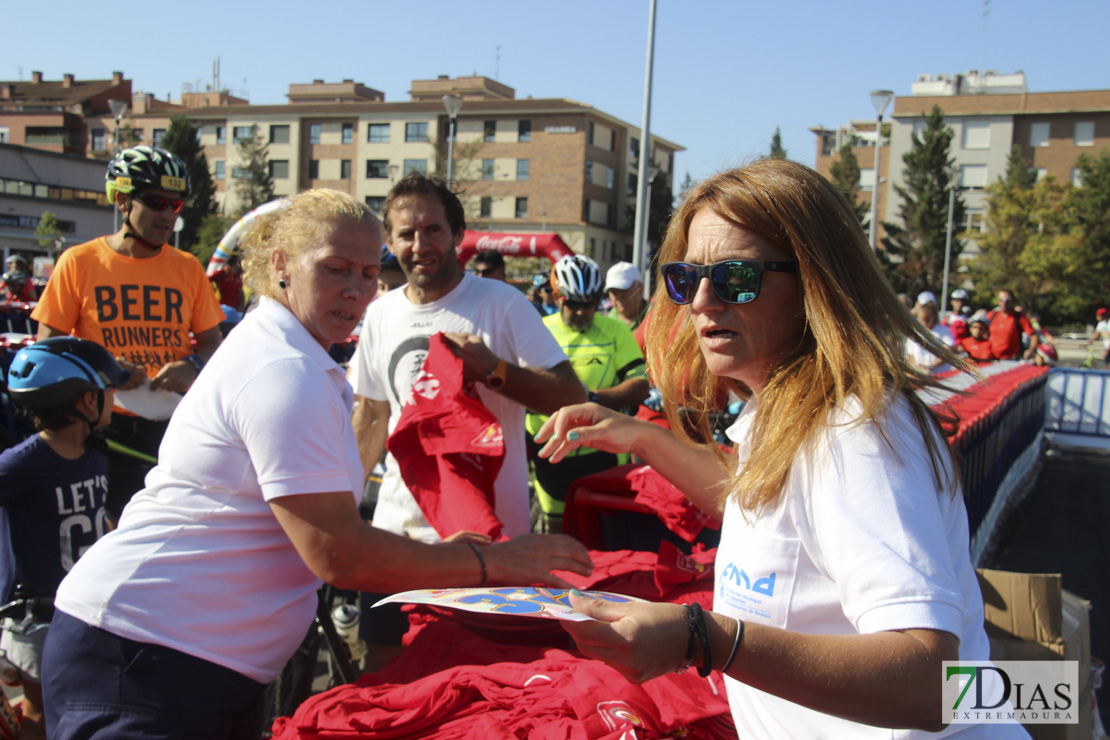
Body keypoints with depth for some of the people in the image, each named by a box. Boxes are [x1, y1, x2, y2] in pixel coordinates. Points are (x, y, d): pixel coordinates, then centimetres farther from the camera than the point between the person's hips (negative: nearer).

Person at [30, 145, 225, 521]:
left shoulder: (188, 268, 8)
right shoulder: (78, 262, 1)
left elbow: (211, 341, 12)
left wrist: (192, 366, -10)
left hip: (172, 426, 2)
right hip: (105, 427, -2)